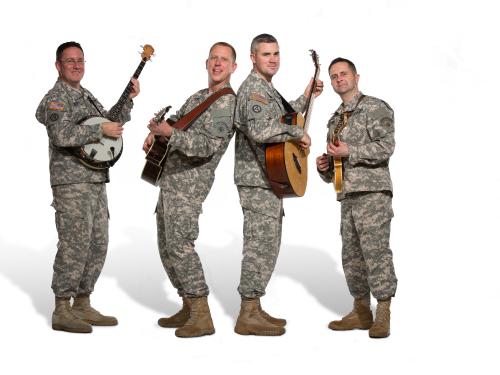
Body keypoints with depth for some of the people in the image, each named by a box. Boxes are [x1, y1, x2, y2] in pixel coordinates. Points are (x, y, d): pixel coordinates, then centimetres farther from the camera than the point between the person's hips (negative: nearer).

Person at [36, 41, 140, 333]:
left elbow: (113, 123, 26)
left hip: (96, 181, 9)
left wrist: (129, 100, 15)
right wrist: (100, 130, -18)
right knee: (75, 244, -10)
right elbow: (62, 136, -23)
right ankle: (62, 311, -3)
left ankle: (82, 304, 19)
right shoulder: (56, 98, -7)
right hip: (71, 182, -9)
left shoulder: (86, 96, 20)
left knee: (98, 245, 10)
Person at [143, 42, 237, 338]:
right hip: (171, 177, 10)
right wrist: (155, 132, 13)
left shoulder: (226, 102, -11)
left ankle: (202, 317, -15)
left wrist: (169, 133, -27)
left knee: (179, 243, -17)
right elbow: (175, 120, 34)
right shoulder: (198, 96, 19)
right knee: (166, 246, 11)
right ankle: (188, 309, 19)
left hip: (190, 179, -10)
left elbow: (207, 147, -21)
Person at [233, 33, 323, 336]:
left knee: (266, 244, 14)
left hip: (268, 178, 11)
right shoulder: (254, 89, -15)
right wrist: (299, 133, -20)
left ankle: (254, 310, 20)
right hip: (258, 180, -11)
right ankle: (248, 316, -3)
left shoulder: (267, 89, 19)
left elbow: (281, 120, 33)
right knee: (261, 245, -8)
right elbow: (259, 130, -30)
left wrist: (307, 97, 26)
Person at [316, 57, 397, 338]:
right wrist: (325, 166, 8)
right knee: (352, 254, 7)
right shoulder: (335, 120, 23)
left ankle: (383, 316, -8)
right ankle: (362, 312, 16)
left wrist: (349, 152, -14)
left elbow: (386, 146, -12)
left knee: (375, 250, -12)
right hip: (347, 195, 8)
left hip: (372, 191, -8)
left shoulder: (375, 108, 0)